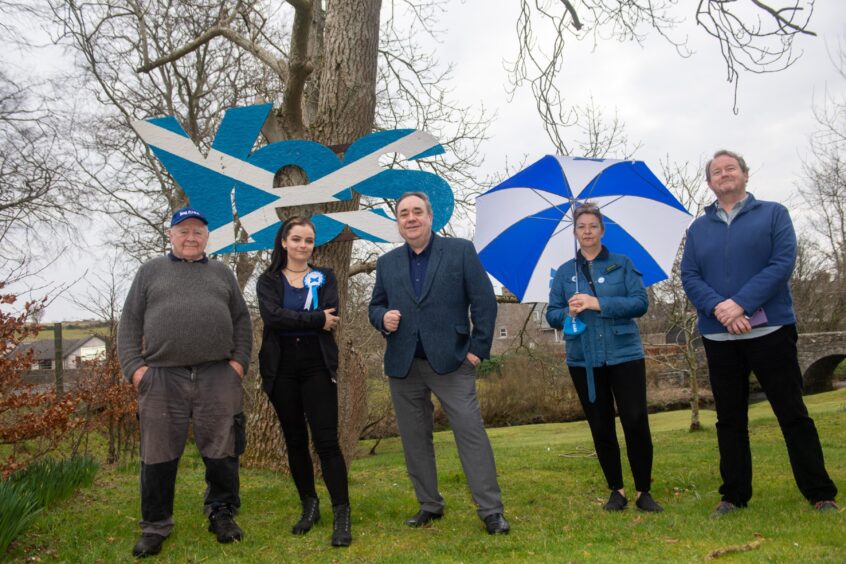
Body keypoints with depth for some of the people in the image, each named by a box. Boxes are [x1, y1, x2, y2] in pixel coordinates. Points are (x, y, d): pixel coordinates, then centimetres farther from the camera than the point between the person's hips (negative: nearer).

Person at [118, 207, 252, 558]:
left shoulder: (222, 273, 17)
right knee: (159, 454, 3)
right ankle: (155, 525, 16)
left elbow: (242, 321, 13)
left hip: (218, 375, 1)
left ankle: (221, 514, 21)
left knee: (221, 450, 5)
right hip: (162, 376, -1)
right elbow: (130, 322, 7)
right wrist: (134, 366, -4)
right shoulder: (151, 271, 12)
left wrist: (239, 360, 1)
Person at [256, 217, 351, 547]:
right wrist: (315, 319, -15)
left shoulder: (324, 277, 8)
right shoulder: (268, 281, 7)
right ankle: (309, 506, 25)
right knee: (295, 442, 10)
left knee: (327, 441, -7)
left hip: (317, 367, -1)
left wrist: (292, 320, -10)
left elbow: (330, 317, -9)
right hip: (281, 369, 1)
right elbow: (271, 316, -13)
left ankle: (342, 516, -1)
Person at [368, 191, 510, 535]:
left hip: (451, 361, -4)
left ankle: (491, 510, 3)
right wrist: (383, 319, -8)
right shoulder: (386, 263, 11)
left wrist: (478, 349, -6)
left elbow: (484, 301, -2)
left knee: (472, 433, -5)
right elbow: (375, 305, 16)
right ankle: (430, 506, 24)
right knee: (414, 439, 10)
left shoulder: (460, 251, 0)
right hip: (403, 365, 4)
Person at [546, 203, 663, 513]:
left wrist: (599, 304, -18)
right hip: (583, 360, 2)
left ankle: (644, 491, 10)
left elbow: (640, 302, -7)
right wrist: (569, 312, -15)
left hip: (624, 355, -2)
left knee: (636, 422, -5)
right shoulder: (564, 272, 8)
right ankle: (616, 490, 21)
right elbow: (552, 315, 7)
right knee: (601, 427, 7)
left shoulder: (622, 263, 3)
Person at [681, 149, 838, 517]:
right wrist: (718, 308, -17)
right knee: (729, 419, 9)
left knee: (793, 414, 2)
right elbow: (689, 277, 1)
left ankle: (820, 494, 14)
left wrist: (741, 303, -19)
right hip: (718, 338, 3)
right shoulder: (698, 228, 11)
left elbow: (783, 262, -9)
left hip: (770, 331, -3)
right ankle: (734, 495, 19)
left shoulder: (773, 214, 4)